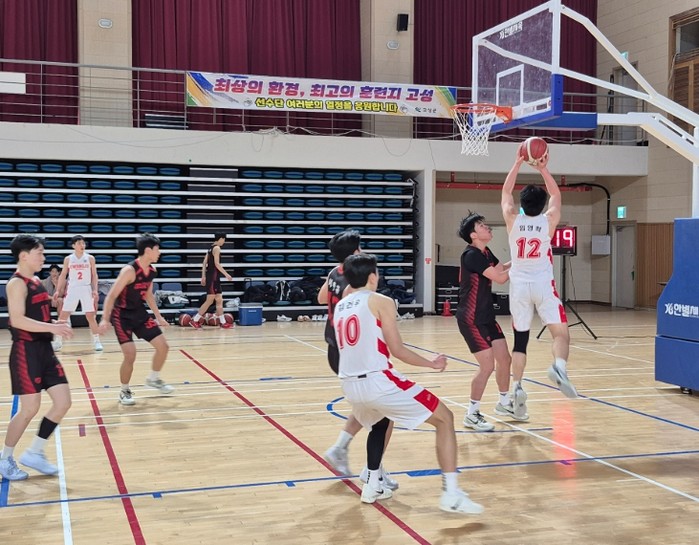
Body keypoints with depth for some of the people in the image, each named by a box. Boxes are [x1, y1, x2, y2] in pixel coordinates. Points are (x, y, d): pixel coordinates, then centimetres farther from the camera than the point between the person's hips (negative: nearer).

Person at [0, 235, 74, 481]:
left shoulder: (36, 281, 14)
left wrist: (56, 325, 10)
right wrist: (53, 328, -27)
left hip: (45, 350, 9)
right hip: (26, 352, -9)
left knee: (63, 402, 5)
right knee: (30, 409, -3)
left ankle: (34, 453, 17)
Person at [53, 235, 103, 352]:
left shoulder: (90, 258, 1)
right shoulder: (68, 259, 3)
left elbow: (94, 275, 3)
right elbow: (63, 275, 8)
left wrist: (95, 290, -8)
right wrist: (58, 291, 1)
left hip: (86, 289, -1)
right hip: (72, 289, 1)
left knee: (91, 316, 0)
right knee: (63, 316, 0)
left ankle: (96, 341, 8)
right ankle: (58, 341, 9)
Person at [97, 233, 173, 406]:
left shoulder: (151, 270, 0)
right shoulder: (129, 270, -24)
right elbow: (111, 296, -23)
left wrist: (158, 316, 19)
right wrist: (105, 319, -31)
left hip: (139, 313, 8)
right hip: (122, 315, -8)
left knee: (163, 346, 4)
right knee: (130, 355, -16)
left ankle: (154, 379, 27)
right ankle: (124, 391, 7)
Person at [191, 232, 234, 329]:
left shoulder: (211, 248, 15)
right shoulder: (217, 248, -11)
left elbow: (204, 263, 14)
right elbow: (217, 264, -19)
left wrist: (203, 276, 15)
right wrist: (226, 274, -16)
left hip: (211, 276, 10)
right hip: (213, 276, -10)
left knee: (219, 300, 10)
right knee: (209, 300, -6)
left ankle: (223, 322, 12)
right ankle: (195, 320, -3)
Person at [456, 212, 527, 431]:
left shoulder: (485, 252, 8)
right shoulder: (471, 255, -20)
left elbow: (501, 268, 21)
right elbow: (500, 278, -21)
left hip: (486, 316, 9)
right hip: (471, 319, -9)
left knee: (504, 359, 13)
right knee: (488, 365, -10)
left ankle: (504, 403, 33)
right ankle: (472, 415, 3)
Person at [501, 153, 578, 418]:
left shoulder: (513, 221, -2)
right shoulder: (548, 221, -3)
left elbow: (506, 191, 12)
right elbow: (556, 194, 14)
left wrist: (518, 162, 13)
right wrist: (543, 168, 12)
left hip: (519, 286, 2)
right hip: (543, 285, -2)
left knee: (520, 339, 8)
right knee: (561, 333, -3)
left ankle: (517, 386, 0)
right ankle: (559, 367, -32)